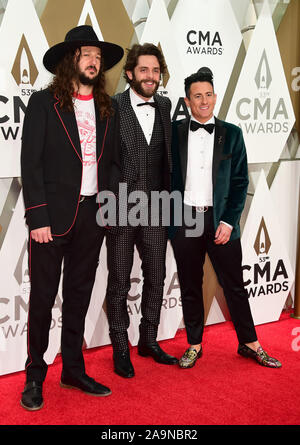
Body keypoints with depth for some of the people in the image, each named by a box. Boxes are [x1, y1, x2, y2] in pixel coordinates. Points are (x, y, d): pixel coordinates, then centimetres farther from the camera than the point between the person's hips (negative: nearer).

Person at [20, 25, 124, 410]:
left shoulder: (108, 108, 12)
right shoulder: (43, 103, -2)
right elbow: (30, 164, -7)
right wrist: (38, 218, -13)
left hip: (93, 216, 5)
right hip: (53, 216, -4)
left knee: (79, 296, 13)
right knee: (43, 297, 3)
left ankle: (73, 371, 27)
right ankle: (34, 376, 19)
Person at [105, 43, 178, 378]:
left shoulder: (165, 106, 8)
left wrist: (168, 194, 9)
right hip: (121, 209, -5)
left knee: (156, 278, 13)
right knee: (119, 282, 7)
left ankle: (149, 341, 31)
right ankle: (120, 348, 22)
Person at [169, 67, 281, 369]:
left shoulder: (231, 133, 5)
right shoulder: (174, 131, 4)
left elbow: (240, 181, 3)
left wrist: (229, 222, -6)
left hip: (220, 220, 0)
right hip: (184, 220, 0)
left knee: (234, 285, 6)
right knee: (190, 287, 10)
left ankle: (249, 343, 21)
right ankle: (194, 345, 23)